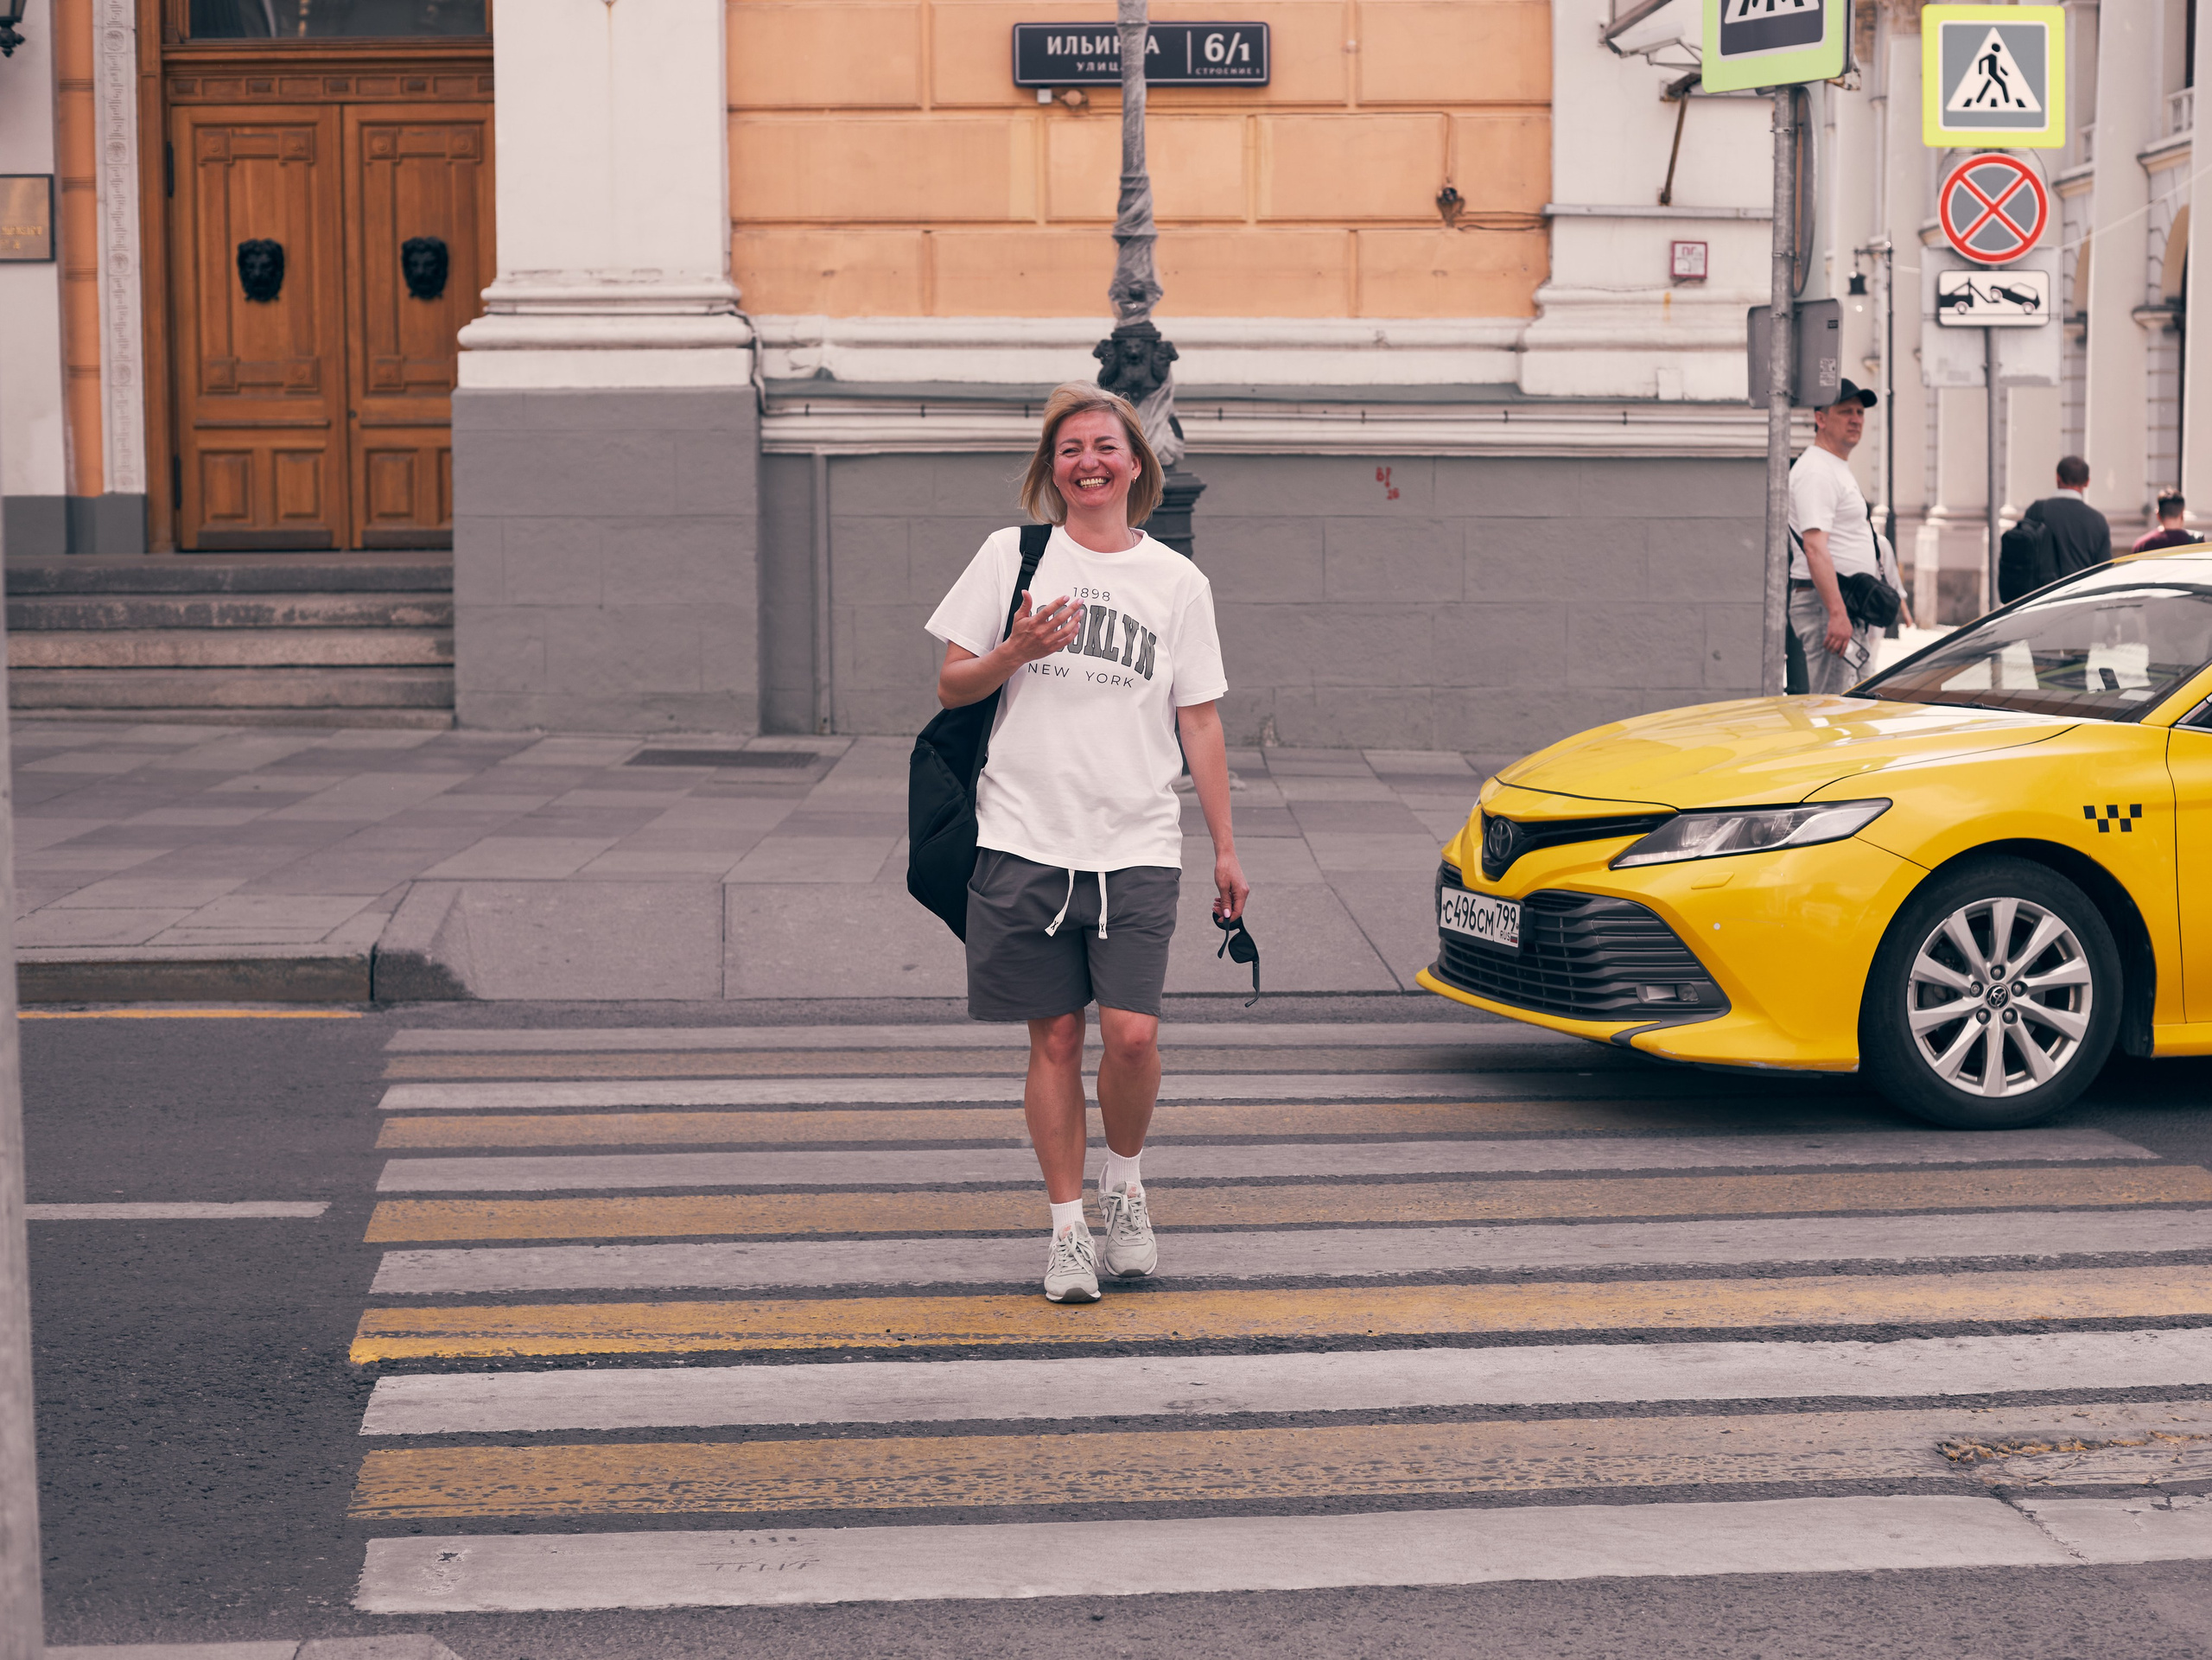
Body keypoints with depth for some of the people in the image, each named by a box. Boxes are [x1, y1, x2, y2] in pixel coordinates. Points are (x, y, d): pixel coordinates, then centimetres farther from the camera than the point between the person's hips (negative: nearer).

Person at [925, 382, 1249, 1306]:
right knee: (1055, 1038, 3)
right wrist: (1016, 653, -12)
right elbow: (950, 687, 8)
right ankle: (1067, 1228, 15)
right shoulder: (1013, 555, 6)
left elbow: (1199, 721, 10)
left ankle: (1123, 1185, 17)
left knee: (1133, 1035, -11)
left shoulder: (1178, 582, 8)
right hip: (1025, 839, 0)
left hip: (1137, 847, 0)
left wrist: (1225, 848, 7)